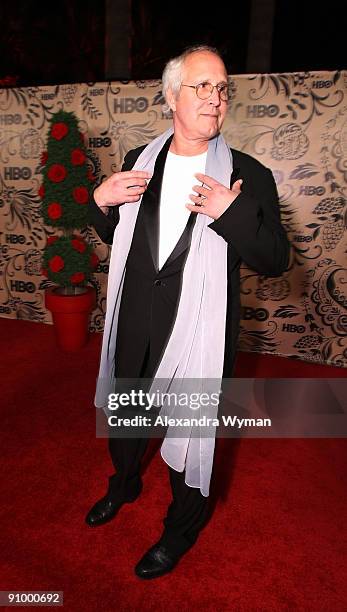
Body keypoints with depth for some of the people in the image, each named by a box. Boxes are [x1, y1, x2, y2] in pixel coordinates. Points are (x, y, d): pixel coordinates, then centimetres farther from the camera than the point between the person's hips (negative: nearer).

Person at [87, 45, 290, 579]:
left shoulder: (249, 176, -8)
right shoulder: (139, 163, 3)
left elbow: (276, 261, -10)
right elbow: (112, 236, 14)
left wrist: (234, 212, -25)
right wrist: (101, 201, -7)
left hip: (198, 332, -4)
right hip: (135, 325, 5)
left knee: (190, 434, 14)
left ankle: (182, 527, 46)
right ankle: (125, 484, 58)